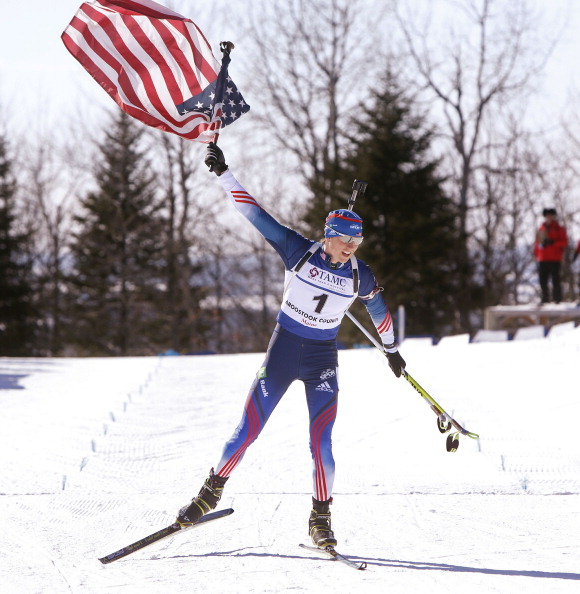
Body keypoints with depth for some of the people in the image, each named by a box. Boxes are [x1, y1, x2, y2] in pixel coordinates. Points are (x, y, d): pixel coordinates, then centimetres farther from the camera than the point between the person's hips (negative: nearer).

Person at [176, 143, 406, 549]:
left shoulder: (360, 276, -5)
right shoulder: (299, 252, -11)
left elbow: (379, 310, 15)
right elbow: (256, 214, -11)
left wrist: (392, 350, 27)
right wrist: (224, 174, -15)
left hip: (322, 359, 1)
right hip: (283, 349, -1)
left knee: (321, 442, -9)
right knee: (249, 429, 0)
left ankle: (321, 519, 7)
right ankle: (212, 492, 21)